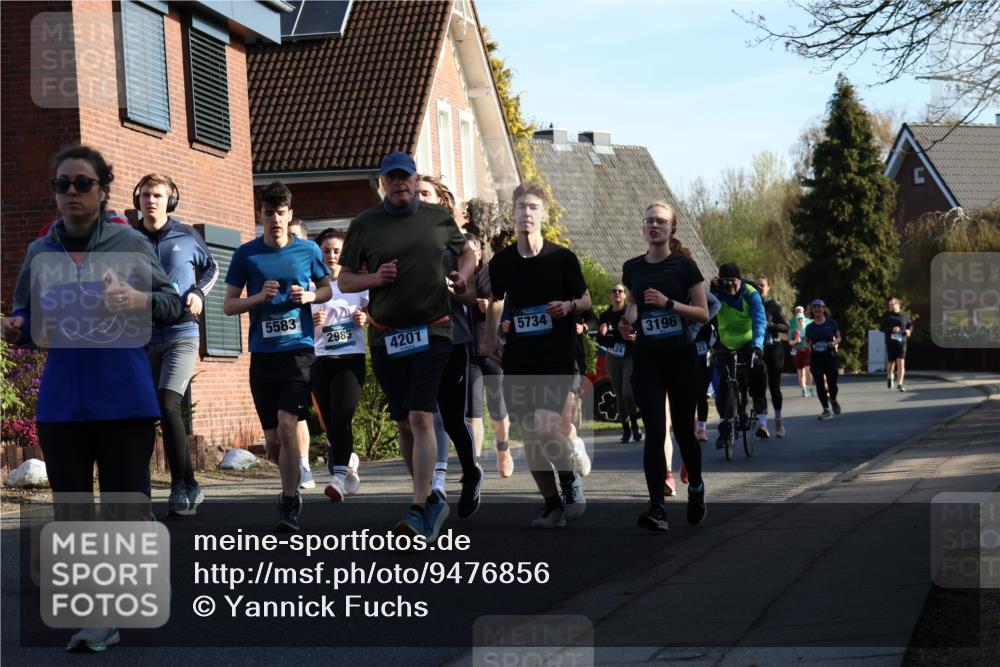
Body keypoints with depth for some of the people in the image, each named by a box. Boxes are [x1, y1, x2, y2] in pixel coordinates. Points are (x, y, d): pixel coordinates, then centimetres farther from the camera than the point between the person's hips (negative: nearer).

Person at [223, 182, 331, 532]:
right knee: (273, 439, 7)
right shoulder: (246, 254, 3)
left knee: (287, 424, -18)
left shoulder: (308, 250, 3)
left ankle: (290, 504, -11)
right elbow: (228, 305, 6)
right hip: (262, 355, 2)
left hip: (299, 349, -2)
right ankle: (292, 486, 34)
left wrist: (310, 296, -5)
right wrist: (260, 297, -12)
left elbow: (327, 289, 17)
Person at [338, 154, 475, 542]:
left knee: (421, 418, -15)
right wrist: (375, 278, -12)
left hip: (431, 332, -2)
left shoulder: (439, 218, 7)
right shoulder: (364, 225, 5)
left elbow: (467, 252, 23)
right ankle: (433, 500, 25)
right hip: (385, 337, 2)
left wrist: (463, 275, 1)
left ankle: (419, 511, -19)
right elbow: (344, 280, 8)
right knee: (404, 423, 9)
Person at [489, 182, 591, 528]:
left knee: (546, 428, -18)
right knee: (530, 435, 4)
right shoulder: (501, 261, 6)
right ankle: (553, 505, 16)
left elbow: (586, 299, 8)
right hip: (518, 360, 4)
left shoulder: (562, 258, -2)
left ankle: (572, 477, 10)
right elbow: (494, 303, 21)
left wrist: (570, 306, -12)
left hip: (558, 357, -3)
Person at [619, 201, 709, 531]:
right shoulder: (632, 268, 7)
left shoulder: (684, 265, -3)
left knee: (683, 429, 8)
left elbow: (703, 313, -3)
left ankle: (696, 487, 36)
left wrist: (668, 303, -17)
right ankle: (657, 508, -12)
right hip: (646, 358, 2)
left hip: (680, 356, -2)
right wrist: (627, 321, 1)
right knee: (654, 433, -9)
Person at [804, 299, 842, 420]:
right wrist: (810, 346, -6)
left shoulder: (831, 323, 2)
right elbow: (807, 341, 16)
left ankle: (833, 400, 29)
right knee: (820, 384, -4)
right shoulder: (810, 327, 7)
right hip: (816, 357, 2)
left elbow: (838, 337, 10)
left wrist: (834, 343, -11)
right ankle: (826, 410, 4)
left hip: (830, 356, -2)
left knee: (832, 382, -5)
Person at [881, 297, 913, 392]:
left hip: (901, 342, 0)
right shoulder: (887, 316, 4)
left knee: (901, 362, -11)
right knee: (891, 362, 6)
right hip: (890, 342, 0)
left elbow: (910, 325, 16)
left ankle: (899, 384, -10)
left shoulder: (904, 316, 5)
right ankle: (890, 377, 39)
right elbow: (882, 328, -1)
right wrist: (891, 329, -17)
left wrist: (909, 330, -7)